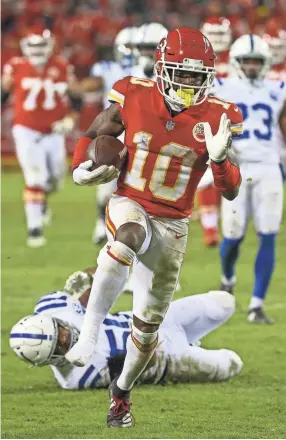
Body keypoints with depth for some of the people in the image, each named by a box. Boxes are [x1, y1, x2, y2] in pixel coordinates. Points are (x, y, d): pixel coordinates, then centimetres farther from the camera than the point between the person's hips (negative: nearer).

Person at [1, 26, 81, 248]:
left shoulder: (61, 68, -5)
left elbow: (76, 100, 5)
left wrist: (69, 120, -9)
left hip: (53, 132, 3)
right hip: (27, 132, -3)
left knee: (55, 179, 12)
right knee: (35, 179, -11)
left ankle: (41, 199, 47)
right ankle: (34, 229, -3)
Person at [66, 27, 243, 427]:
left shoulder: (214, 118, -9)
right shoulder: (133, 99, -9)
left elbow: (230, 192, -7)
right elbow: (93, 135, 9)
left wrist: (219, 159, -27)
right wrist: (81, 169, -11)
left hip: (172, 227, 2)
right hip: (129, 206, -2)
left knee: (149, 323, 11)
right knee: (131, 235, -41)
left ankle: (122, 391, 37)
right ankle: (89, 332, -39)